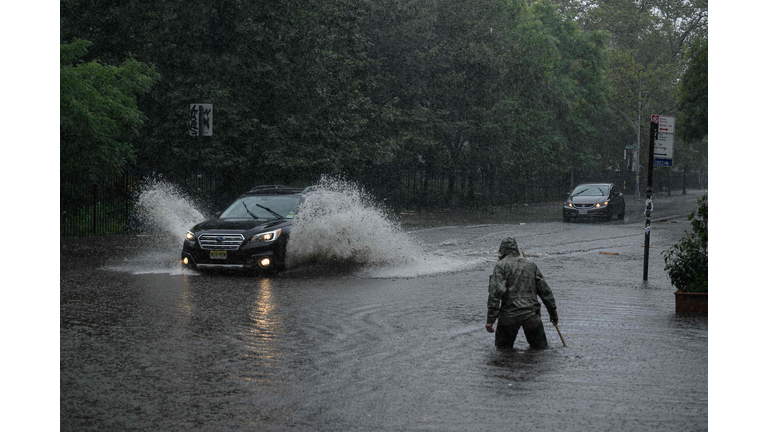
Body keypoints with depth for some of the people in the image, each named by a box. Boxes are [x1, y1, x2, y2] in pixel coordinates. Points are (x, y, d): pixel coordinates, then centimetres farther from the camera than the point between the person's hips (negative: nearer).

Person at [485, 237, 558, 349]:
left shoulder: (500, 266, 0)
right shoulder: (531, 265, 15)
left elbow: (495, 292, -12)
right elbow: (545, 290, 16)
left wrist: (490, 320, -14)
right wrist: (553, 312, 24)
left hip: (509, 316, -3)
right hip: (532, 315, 3)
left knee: (503, 348, 10)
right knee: (540, 347, 14)